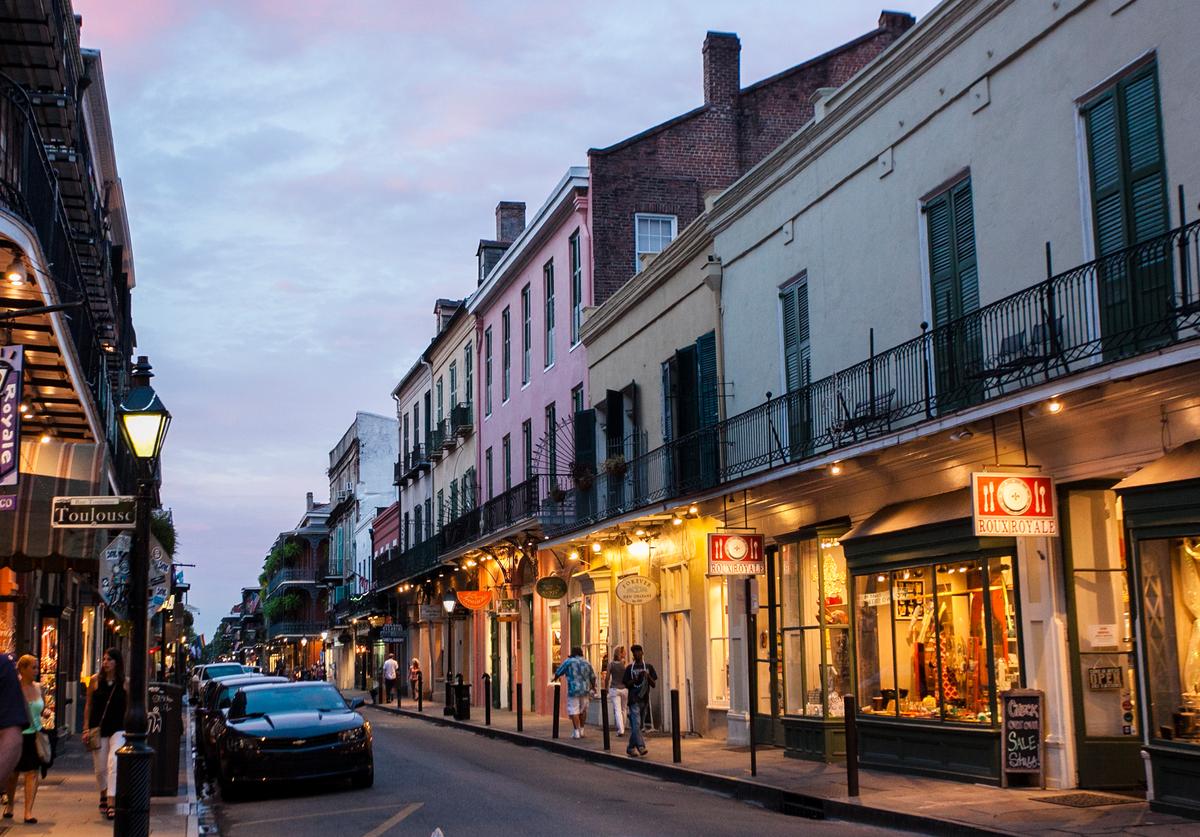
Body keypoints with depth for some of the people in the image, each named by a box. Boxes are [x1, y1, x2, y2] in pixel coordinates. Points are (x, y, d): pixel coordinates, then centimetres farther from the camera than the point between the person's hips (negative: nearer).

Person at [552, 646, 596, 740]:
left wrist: (555, 678, 26)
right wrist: (593, 686, 31)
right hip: (585, 690, 4)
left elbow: (558, 672, 5)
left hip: (574, 690, -4)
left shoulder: (568, 662, -2)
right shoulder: (587, 663, 9)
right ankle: (581, 731, 20)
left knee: (574, 712, -2)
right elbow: (593, 677, 13)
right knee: (583, 711, 14)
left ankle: (576, 732, -7)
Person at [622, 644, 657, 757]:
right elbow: (626, 685, 3)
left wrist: (648, 677, -13)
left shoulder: (648, 667, 8)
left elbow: (653, 684, 6)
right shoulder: (630, 668, 5)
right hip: (634, 700, -2)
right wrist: (635, 680, -15)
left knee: (637, 726, 8)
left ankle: (630, 748, 19)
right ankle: (641, 747, -20)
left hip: (644, 700, 2)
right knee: (636, 724, -15)